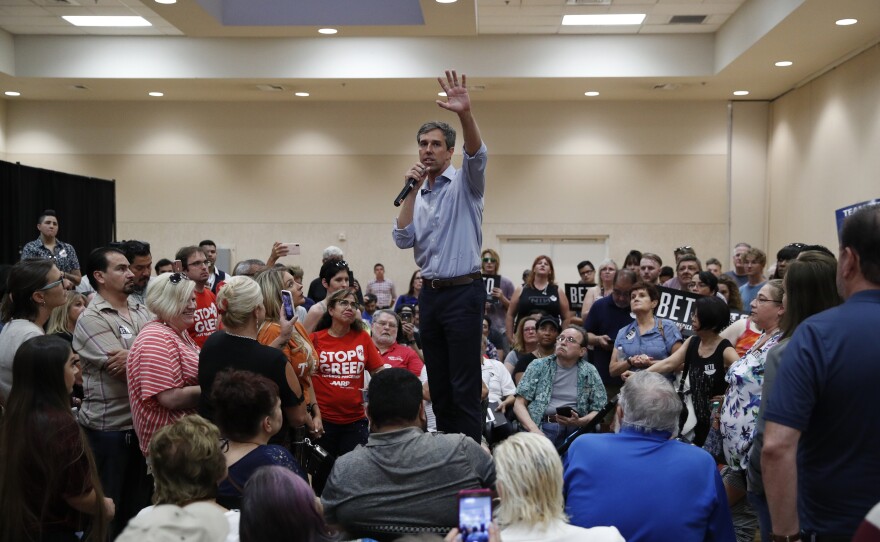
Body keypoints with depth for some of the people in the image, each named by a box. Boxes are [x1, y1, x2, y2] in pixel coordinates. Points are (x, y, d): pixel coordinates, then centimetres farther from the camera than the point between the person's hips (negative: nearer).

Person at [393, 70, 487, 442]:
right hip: (430, 292, 6)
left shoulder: (463, 184, -1)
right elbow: (403, 240, 0)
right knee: (437, 380, 11)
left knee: (464, 383, -5)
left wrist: (466, 114, -41)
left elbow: (477, 156, -24)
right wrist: (412, 190, -5)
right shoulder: (418, 195, 14)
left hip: (463, 291, -6)